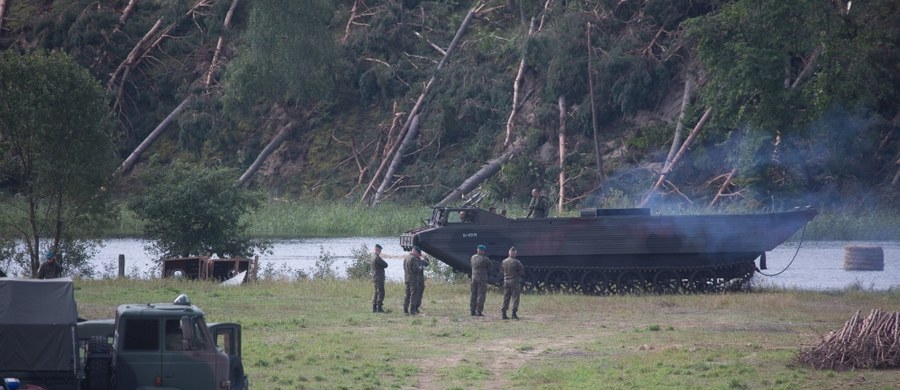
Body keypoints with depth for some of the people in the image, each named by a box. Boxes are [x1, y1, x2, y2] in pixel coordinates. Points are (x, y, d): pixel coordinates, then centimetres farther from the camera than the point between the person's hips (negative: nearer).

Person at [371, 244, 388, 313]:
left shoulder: (373, 257, 13)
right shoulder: (377, 258, -18)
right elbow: (385, 265, -14)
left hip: (375, 278, 10)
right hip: (379, 278, -9)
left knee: (377, 293, 15)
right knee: (381, 292, -6)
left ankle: (374, 307, 15)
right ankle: (379, 308, -9)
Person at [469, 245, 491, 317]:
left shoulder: (473, 257, 4)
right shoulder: (485, 259, -14)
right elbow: (489, 268, -2)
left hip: (474, 278, 6)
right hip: (482, 278, -6)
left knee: (474, 295, 11)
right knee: (481, 295, -2)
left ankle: (472, 311, 13)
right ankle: (479, 311, -5)